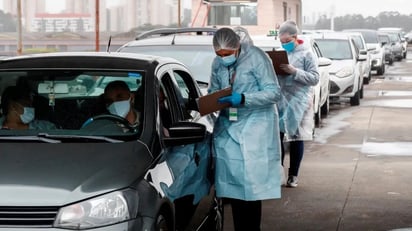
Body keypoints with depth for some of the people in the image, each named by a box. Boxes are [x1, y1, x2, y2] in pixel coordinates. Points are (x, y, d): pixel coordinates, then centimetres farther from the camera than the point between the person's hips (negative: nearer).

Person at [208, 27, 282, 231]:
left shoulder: (256, 57, -10)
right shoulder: (217, 63, 7)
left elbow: (274, 92, -13)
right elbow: (213, 90, 18)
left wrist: (243, 99, -24)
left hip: (255, 126, -5)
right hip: (228, 127, 5)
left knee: (252, 182, -7)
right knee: (233, 183, 2)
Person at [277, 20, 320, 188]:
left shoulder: (306, 54, -2)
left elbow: (315, 78, -9)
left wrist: (294, 71, -18)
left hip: (298, 102, -4)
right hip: (279, 100, 4)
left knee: (295, 138, 4)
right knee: (276, 136, -2)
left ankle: (293, 175, 13)